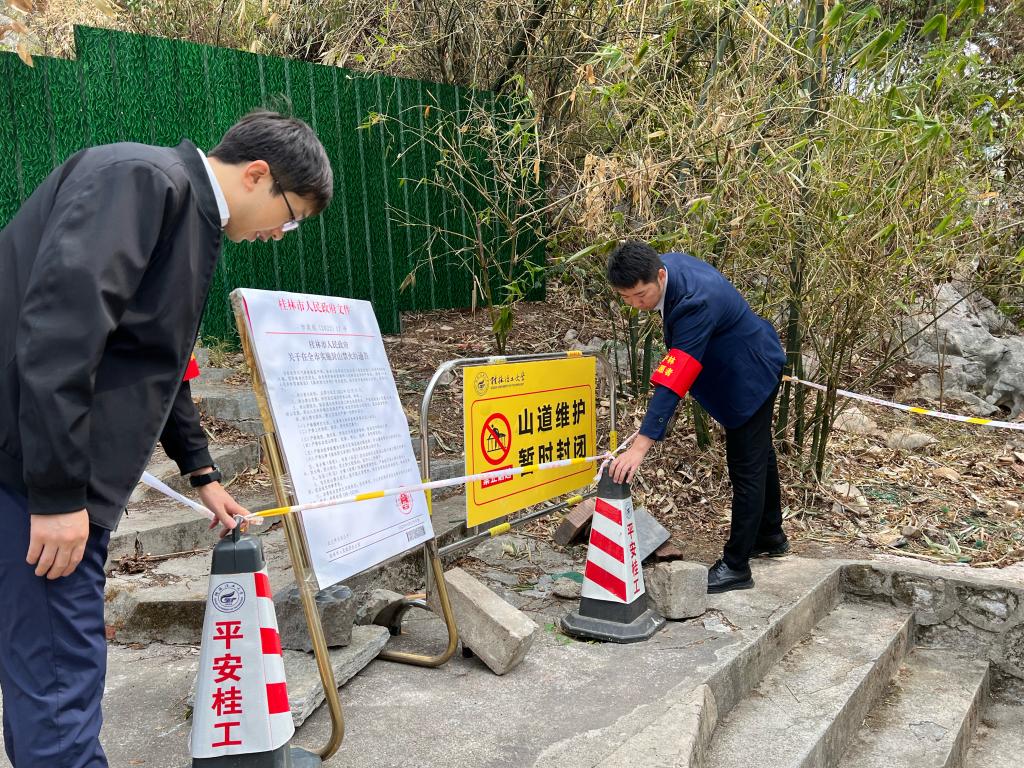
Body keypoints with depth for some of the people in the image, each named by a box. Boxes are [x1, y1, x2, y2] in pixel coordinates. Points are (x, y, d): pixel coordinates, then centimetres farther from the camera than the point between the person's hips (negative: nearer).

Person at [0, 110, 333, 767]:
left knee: (55, 657, 18)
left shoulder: (191, 217, 17)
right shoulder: (141, 177, -13)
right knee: (59, 670, -2)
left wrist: (201, 471, 30)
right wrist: (58, 490, -24)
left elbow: (155, 360, 27)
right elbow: (61, 317, -25)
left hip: (65, 473, 10)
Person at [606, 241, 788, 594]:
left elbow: (672, 383, -45)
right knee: (758, 454, 23)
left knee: (746, 468, -2)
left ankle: (736, 566, 9)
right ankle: (770, 536, 41)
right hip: (744, 368, 10)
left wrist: (639, 448, -49)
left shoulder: (695, 303, -39)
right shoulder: (667, 264, -13)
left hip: (749, 375, -10)